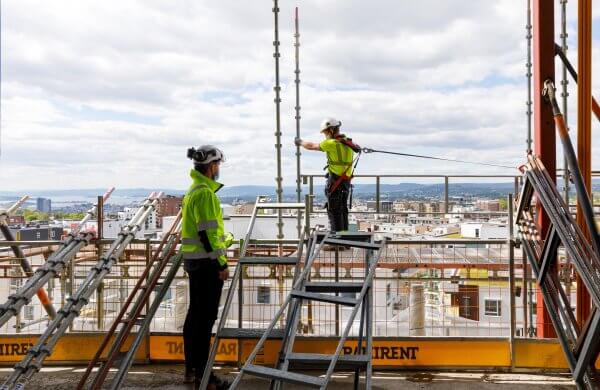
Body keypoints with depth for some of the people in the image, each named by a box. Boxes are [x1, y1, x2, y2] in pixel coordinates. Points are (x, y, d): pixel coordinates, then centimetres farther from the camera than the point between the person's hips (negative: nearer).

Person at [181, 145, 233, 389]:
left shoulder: (195, 189, 14)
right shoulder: (205, 193, -17)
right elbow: (207, 233, -21)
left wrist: (226, 238, 29)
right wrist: (222, 264, -18)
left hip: (194, 260, 10)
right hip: (207, 262, -10)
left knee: (195, 314, 16)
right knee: (205, 318, -3)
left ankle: (191, 369, 27)